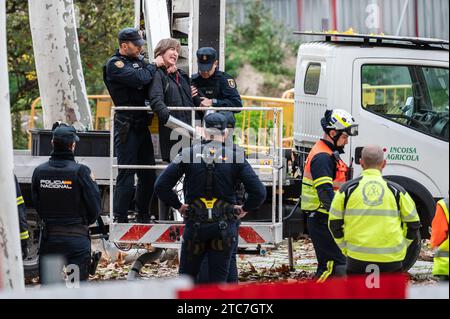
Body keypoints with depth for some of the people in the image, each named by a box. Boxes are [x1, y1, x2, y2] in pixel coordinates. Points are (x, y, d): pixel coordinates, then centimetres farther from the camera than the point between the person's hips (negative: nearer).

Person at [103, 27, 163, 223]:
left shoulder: (138, 60, 17)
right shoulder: (114, 64, -9)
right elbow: (138, 78, -23)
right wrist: (154, 66, -8)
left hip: (142, 124, 8)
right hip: (126, 125, -8)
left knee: (148, 172, 12)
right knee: (127, 172, -9)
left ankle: (143, 215, 23)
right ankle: (120, 218, -5)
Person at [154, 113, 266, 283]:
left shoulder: (188, 154, -2)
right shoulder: (235, 157, -3)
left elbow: (161, 186, -6)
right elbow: (259, 192, -9)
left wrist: (178, 205, 7)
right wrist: (245, 209, 8)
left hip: (195, 225, 0)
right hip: (225, 227, 0)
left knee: (187, 275, 14)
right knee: (218, 279, 4)